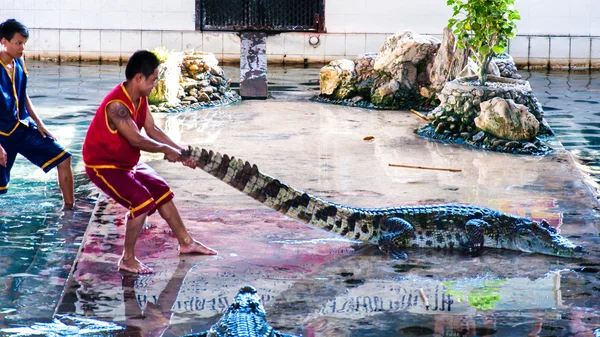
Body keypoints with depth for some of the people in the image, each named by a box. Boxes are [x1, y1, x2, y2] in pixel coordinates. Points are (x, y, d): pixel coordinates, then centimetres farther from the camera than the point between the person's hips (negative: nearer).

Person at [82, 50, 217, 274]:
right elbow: (137, 140, -31)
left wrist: (179, 151, 0)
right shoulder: (117, 105, -32)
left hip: (126, 162, 10)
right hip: (102, 165, -10)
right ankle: (127, 260, -9)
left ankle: (186, 242, 32)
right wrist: (166, 150, -18)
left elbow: (152, 129, 6)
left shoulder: (140, 98, -3)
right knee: (142, 201, -22)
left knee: (162, 192, 16)